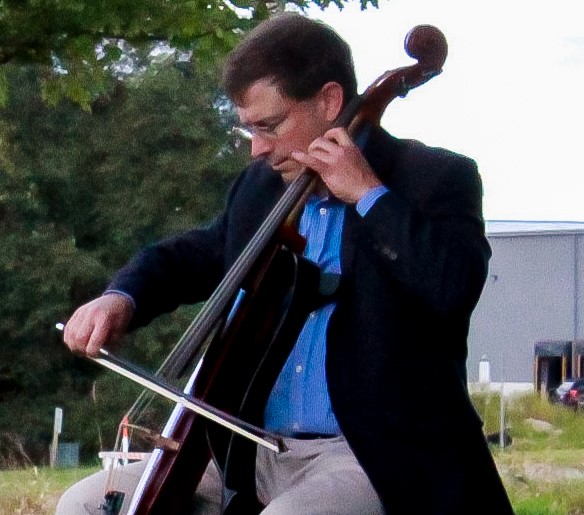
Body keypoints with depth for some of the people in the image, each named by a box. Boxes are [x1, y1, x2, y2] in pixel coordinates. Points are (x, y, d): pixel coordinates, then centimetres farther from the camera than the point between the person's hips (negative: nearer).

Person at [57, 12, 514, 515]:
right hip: (257, 450, 8)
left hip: (373, 459, -7)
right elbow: (198, 255, 28)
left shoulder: (435, 177, -5)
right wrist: (122, 297, 7)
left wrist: (369, 194, -17)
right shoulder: (260, 187, 14)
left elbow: (456, 283, -23)